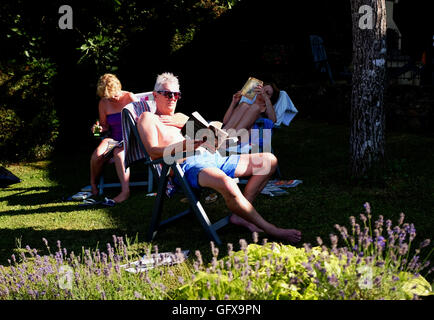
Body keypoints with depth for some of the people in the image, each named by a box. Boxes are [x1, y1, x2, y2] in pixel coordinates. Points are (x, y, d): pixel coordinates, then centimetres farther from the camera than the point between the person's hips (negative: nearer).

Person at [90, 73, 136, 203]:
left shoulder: (129, 98, -3)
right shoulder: (103, 103, 8)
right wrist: (99, 128, -7)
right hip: (114, 139, 3)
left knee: (118, 152, -37)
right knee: (98, 153, -28)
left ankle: (125, 191, -36)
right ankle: (93, 184, -4)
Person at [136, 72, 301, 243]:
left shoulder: (180, 117, 32)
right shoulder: (148, 118, 12)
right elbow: (153, 151, -7)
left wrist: (184, 123, 3)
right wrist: (183, 146, -24)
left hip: (212, 157, 8)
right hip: (187, 165, -8)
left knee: (269, 161, 0)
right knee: (227, 185, -40)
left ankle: (239, 214, -7)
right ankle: (271, 230, -27)